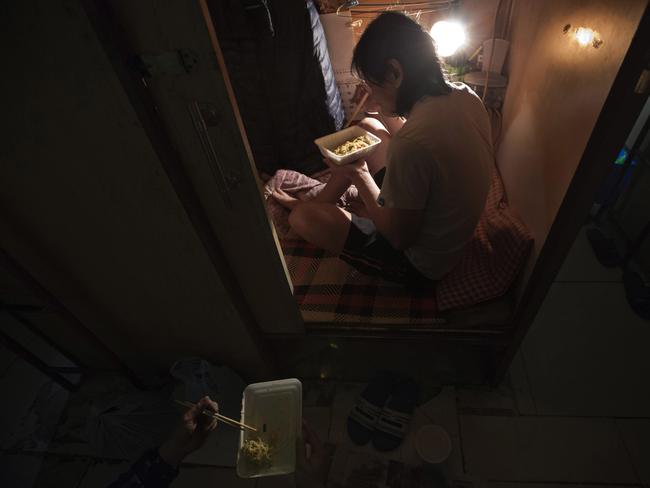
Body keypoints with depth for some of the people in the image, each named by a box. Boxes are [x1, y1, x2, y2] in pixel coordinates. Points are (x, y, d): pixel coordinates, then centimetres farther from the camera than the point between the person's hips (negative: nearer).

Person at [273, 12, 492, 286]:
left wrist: (359, 175, -15)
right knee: (368, 129, 14)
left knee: (302, 218, -11)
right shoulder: (466, 96, -10)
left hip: (420, 265, -8)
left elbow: (400, 238, -24)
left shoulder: (411, 144, -37)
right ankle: (318, 203, 29)